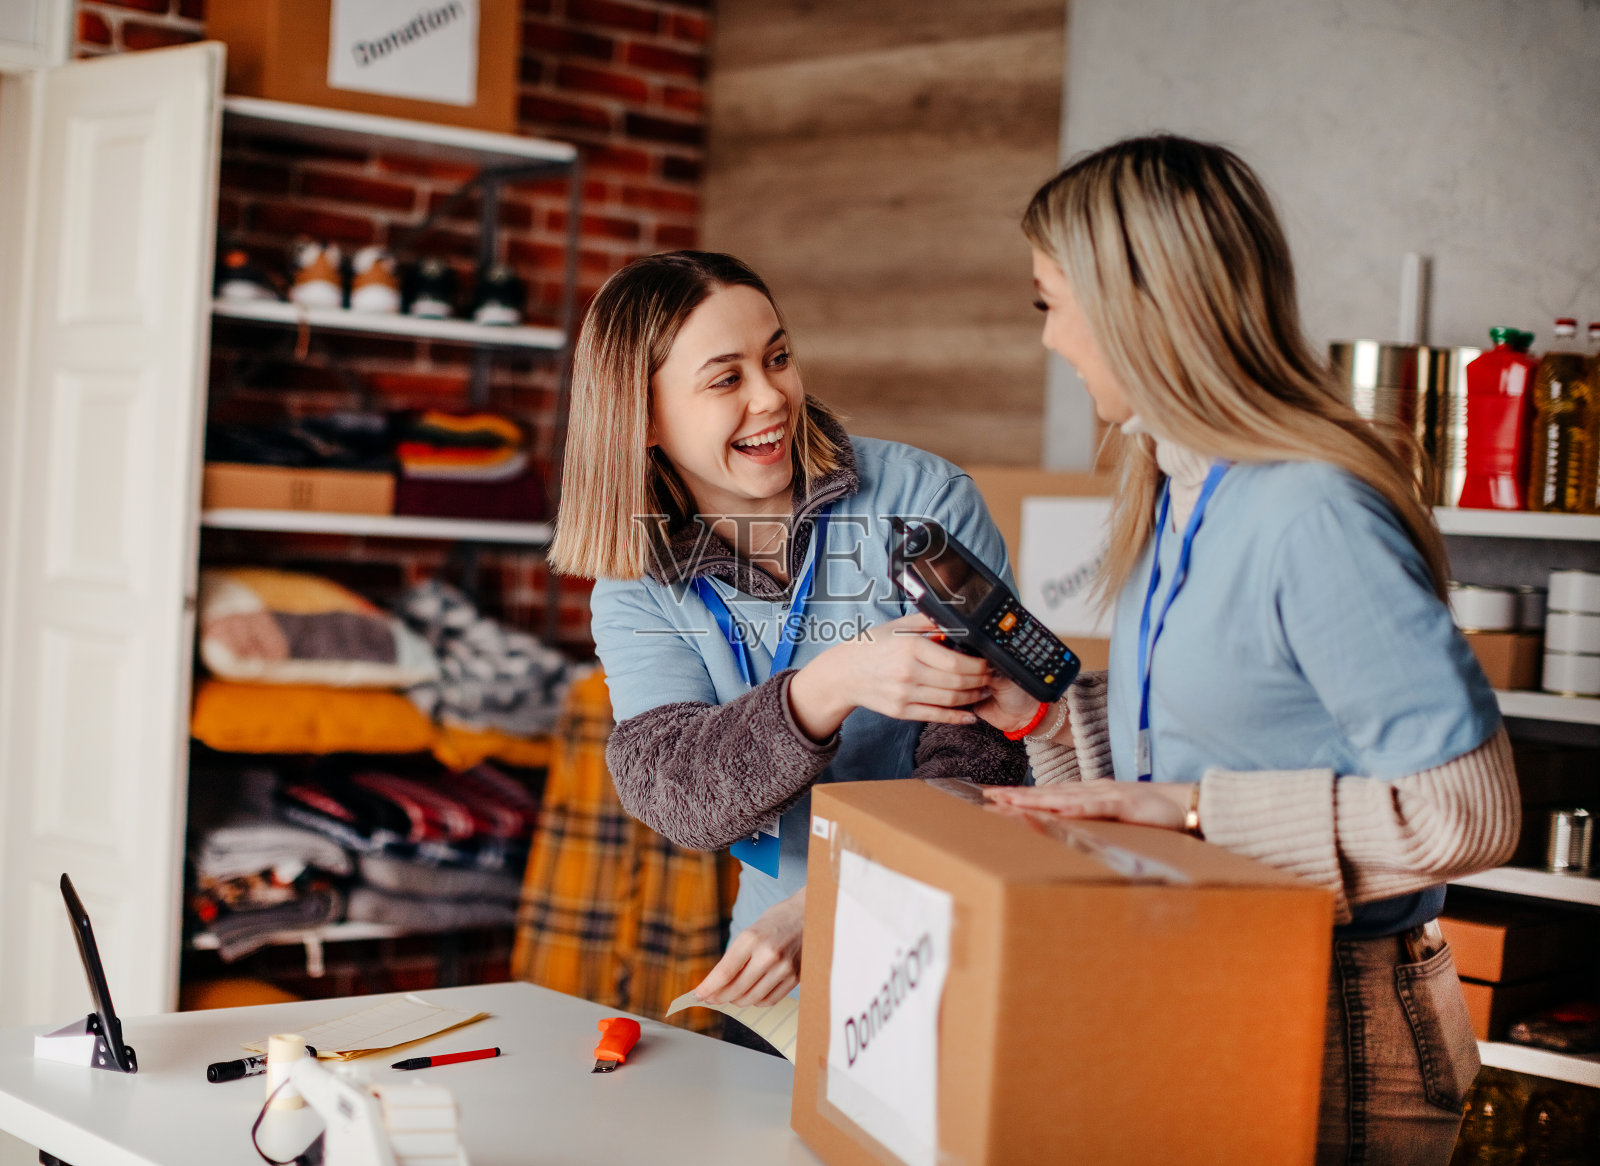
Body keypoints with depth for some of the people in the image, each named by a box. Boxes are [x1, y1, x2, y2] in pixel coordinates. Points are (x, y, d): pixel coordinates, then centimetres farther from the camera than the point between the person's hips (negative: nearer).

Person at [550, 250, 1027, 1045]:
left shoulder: (926, 501, -6)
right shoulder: (636, 599, 2)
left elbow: (976, 766, -12)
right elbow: (666, 790, -15)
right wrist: (831, 688, -33)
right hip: (786, 978, 2)